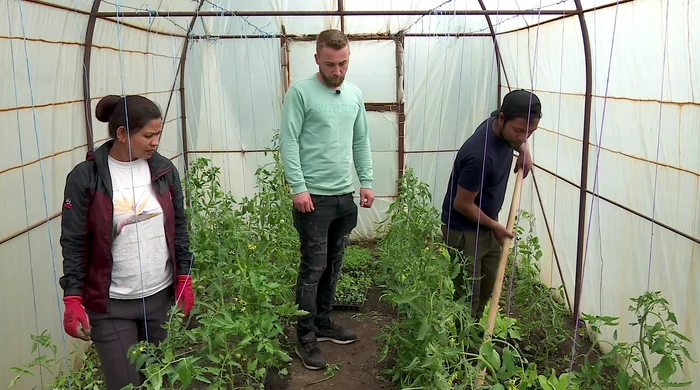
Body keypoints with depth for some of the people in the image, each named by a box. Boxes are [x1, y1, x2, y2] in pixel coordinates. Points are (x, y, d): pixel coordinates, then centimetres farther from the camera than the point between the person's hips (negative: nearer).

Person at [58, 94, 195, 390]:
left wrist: (184, 277, 5)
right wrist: (72, 299, -11)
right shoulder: (85, 177, -9)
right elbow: (73, 243, -7)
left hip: (162, 295, 4)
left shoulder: (164, 170, 2)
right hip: (110, 304, -3)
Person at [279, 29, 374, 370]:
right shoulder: (300, 92, -8)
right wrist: (298, 187, -18)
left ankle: (323, 324, 29)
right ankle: (306, 338, 10)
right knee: (313, 268, -2)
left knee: (333, 266, 14)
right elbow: (289, 142, -12)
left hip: (345, 196, 6)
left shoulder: (355, 94, 11)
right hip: (314, 196, -6)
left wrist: (366, 182, 9)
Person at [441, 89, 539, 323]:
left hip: (487, 226, 9)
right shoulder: (480, 155, -34)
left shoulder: (503, 127, -8)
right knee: (466, 298, -2)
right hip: (464, 231, -9)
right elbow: (462, 204, -24)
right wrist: (495, 226, -10)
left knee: (487, 290, 17)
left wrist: (523, 151, 1)